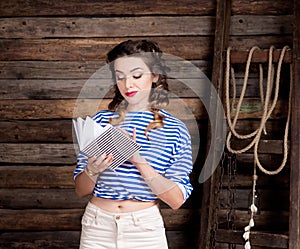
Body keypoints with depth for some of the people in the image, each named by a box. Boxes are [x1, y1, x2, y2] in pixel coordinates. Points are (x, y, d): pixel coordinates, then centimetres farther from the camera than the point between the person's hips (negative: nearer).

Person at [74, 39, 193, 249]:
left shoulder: (175, 130, -3)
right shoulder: (101, 121, 0)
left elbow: (176, 200, -10)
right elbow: (81, 190, 3)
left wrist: (139, 160, -21)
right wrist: (92, 170, -18)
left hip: (145, 230, -1)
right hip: (97, 228, 1)